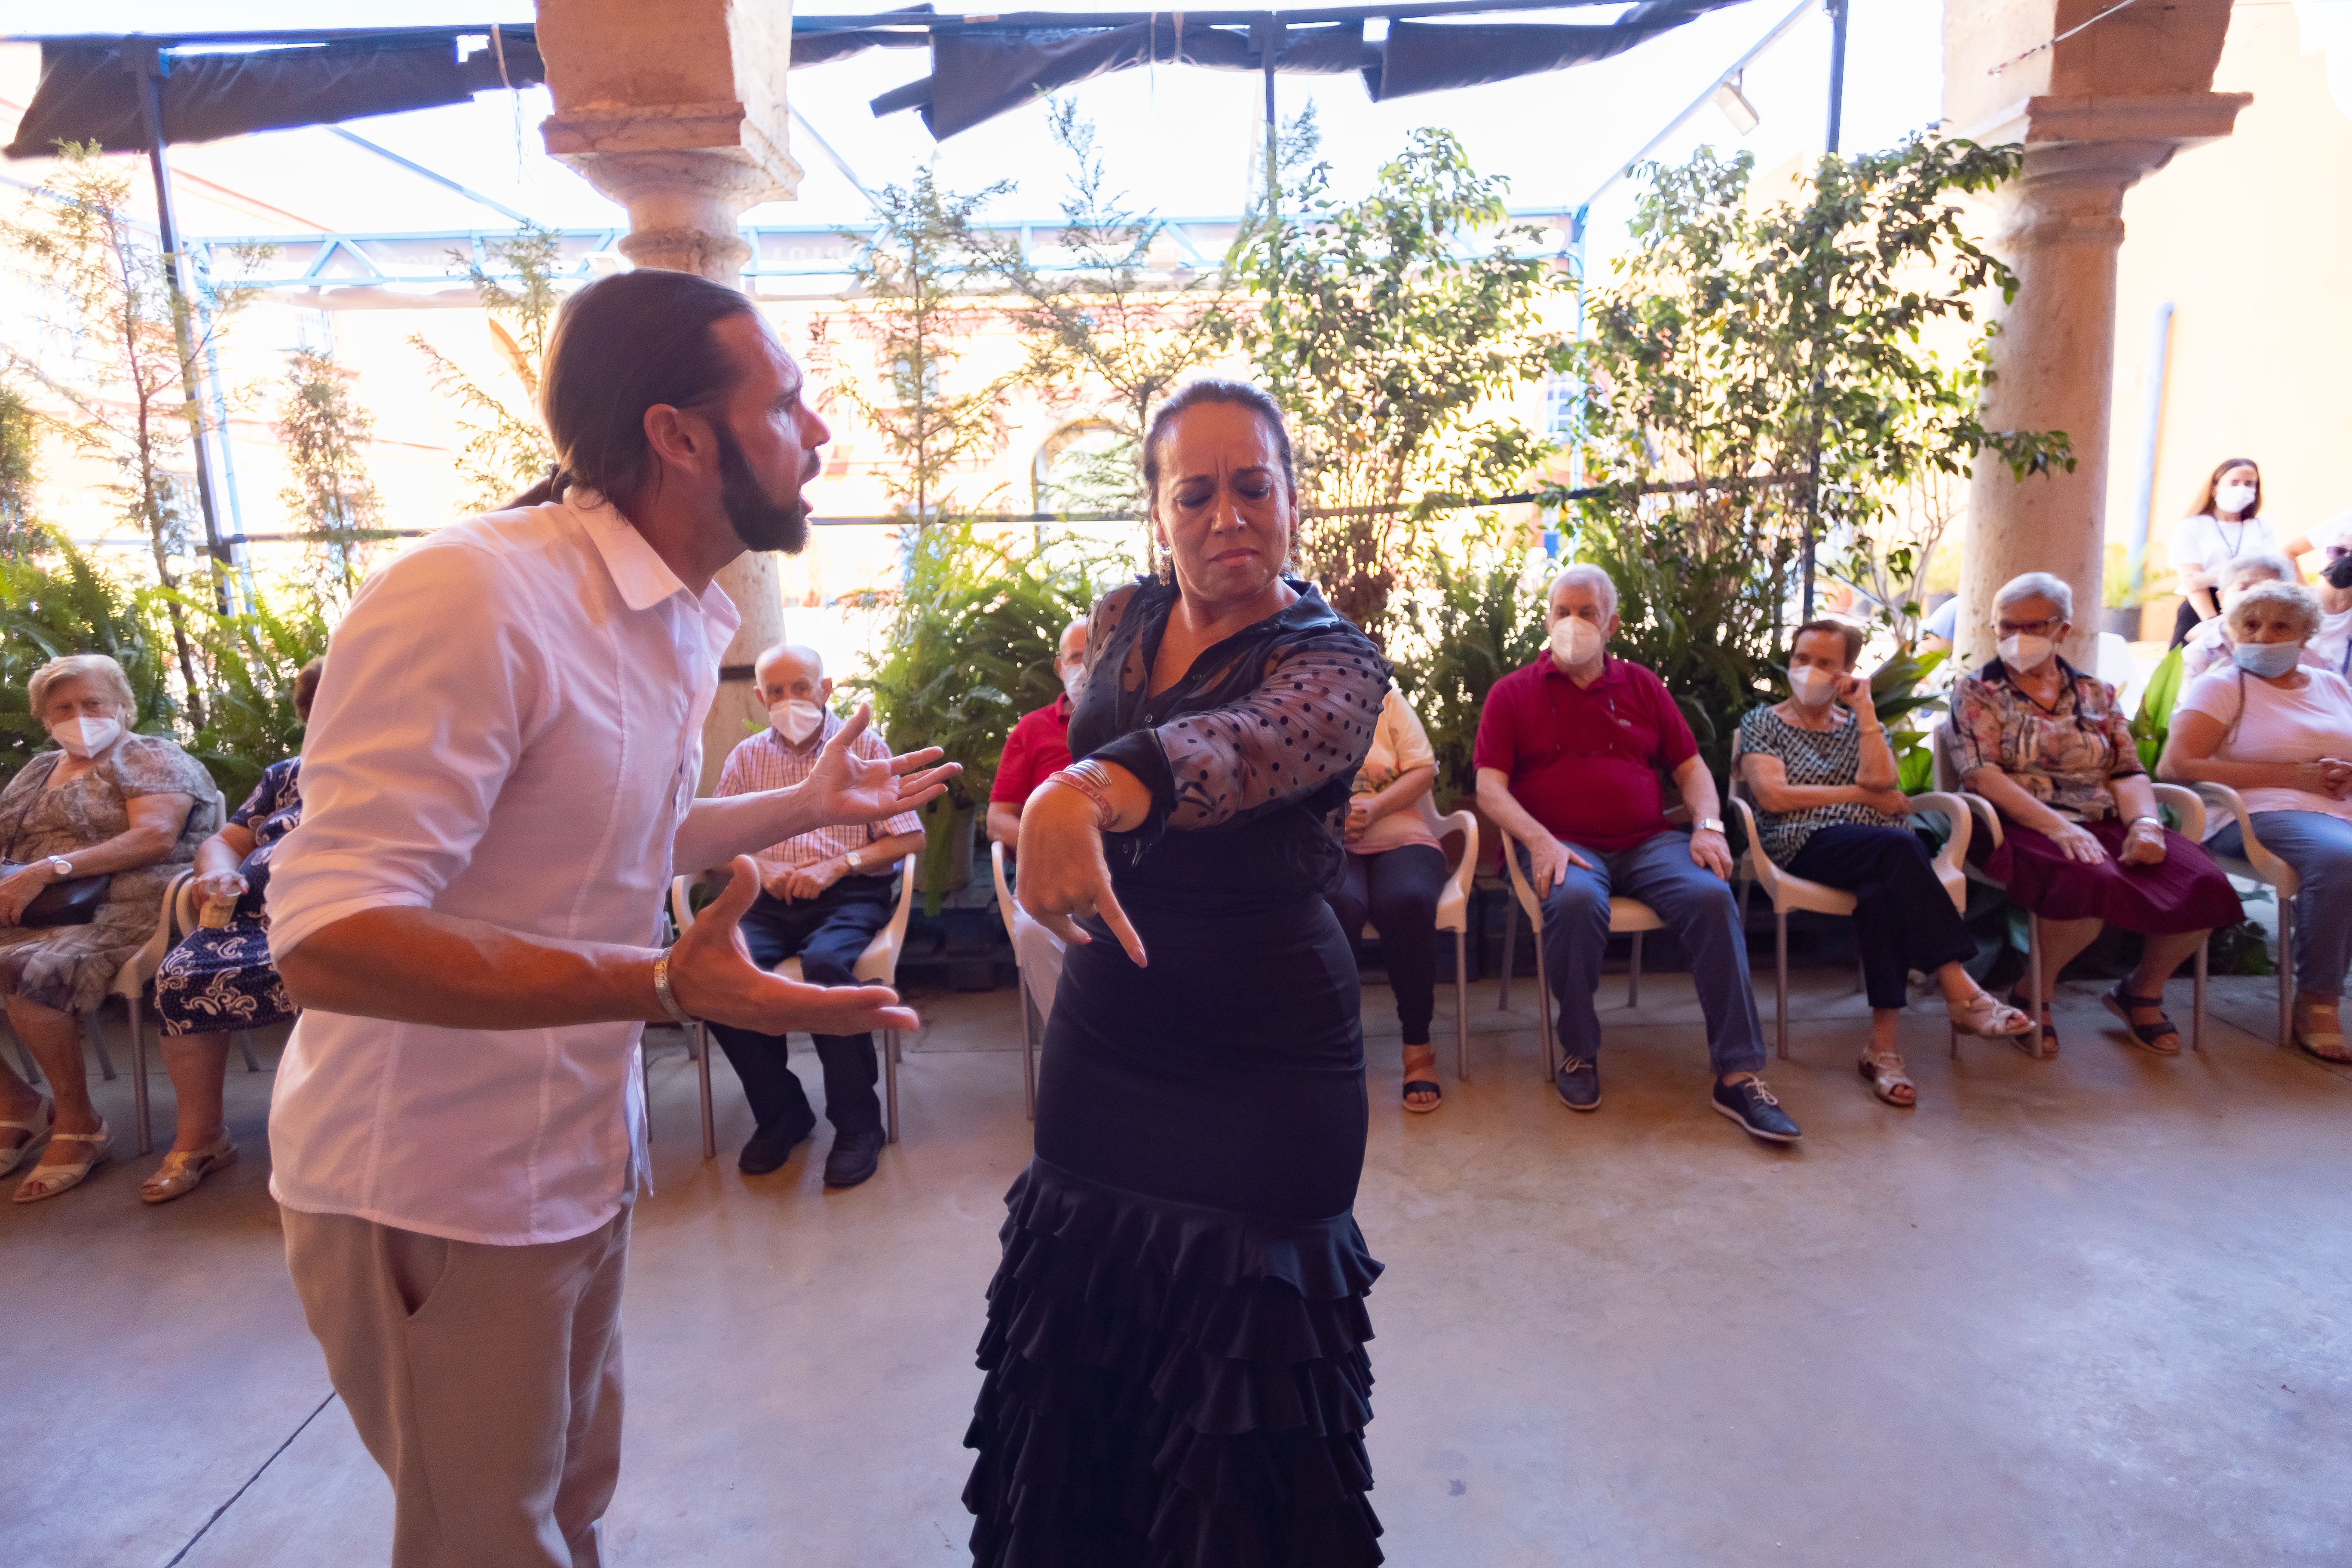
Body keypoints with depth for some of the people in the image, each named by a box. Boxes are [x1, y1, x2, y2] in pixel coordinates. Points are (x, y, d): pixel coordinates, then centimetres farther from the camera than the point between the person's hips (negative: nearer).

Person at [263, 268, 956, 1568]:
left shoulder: (682, 622, 4)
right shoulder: (470, 595, -25)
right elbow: (330, 937, -31)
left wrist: (805, 806, 18)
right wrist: (665, 986, -41)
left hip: (580, 1160, 8)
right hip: (438, 1196, -8)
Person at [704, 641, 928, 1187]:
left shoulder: (864, 748, 9)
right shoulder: (746, 758, 19)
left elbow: (910, 838, 2)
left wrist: (836, 866, -12)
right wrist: (759, 869, -8)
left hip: (851, 894, -3)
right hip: (770, 899, 3)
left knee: (825, 963, -36)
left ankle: (858, 1122, -17)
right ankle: (781, 1113, -6)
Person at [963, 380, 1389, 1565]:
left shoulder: (1330, 663, -17)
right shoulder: (1123, 619, 2)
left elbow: (1244, 744, -40)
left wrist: (1088, 790, -59)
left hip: (1265, 1069, -5)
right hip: (1104, 1035, 6)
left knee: (1240, 1372, 8)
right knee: (1081, 1348, 19)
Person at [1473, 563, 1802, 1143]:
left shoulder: (1641, 687, 19)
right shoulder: (1512, 694, 9)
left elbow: (1691, 768, 18)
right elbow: (1490, 786, 0)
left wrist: (1707, 825, -2)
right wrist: (1539, 841, -17)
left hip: (1649, 842, 3)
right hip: (1565, 847, -3)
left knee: (1712, 894, -27)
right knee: (1576, 900, -37)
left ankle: (1739, 1073, -22)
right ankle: (1579, 1051, -14)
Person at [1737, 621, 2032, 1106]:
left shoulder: (1859, 723, 25)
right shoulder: (1763, 722, 15)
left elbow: (1881, 778, 3)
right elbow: (1772, 796, -3)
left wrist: (1864, 707, 5)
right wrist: (1860, 795, 0)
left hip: (1879, 847, 3)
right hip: (1806, 846, -3)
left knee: (1884, 890, -35)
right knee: (1898, 846, -35)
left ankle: (1883, 1045, -37)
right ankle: (1961, 993, -39)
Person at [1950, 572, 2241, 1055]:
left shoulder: (2096, 694, 20)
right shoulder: (1975, 692, 6)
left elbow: (2128, 773, 10)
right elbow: (1982, 775, -8)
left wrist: (2145, 823, -13)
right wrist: (2058, 826, -21)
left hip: (2106, 824, 5)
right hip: (2024, 827, -5)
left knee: (2204, 883, -22)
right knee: (2092, 883, -37)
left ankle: (2143, 989, 7)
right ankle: (2034, 995, -9)